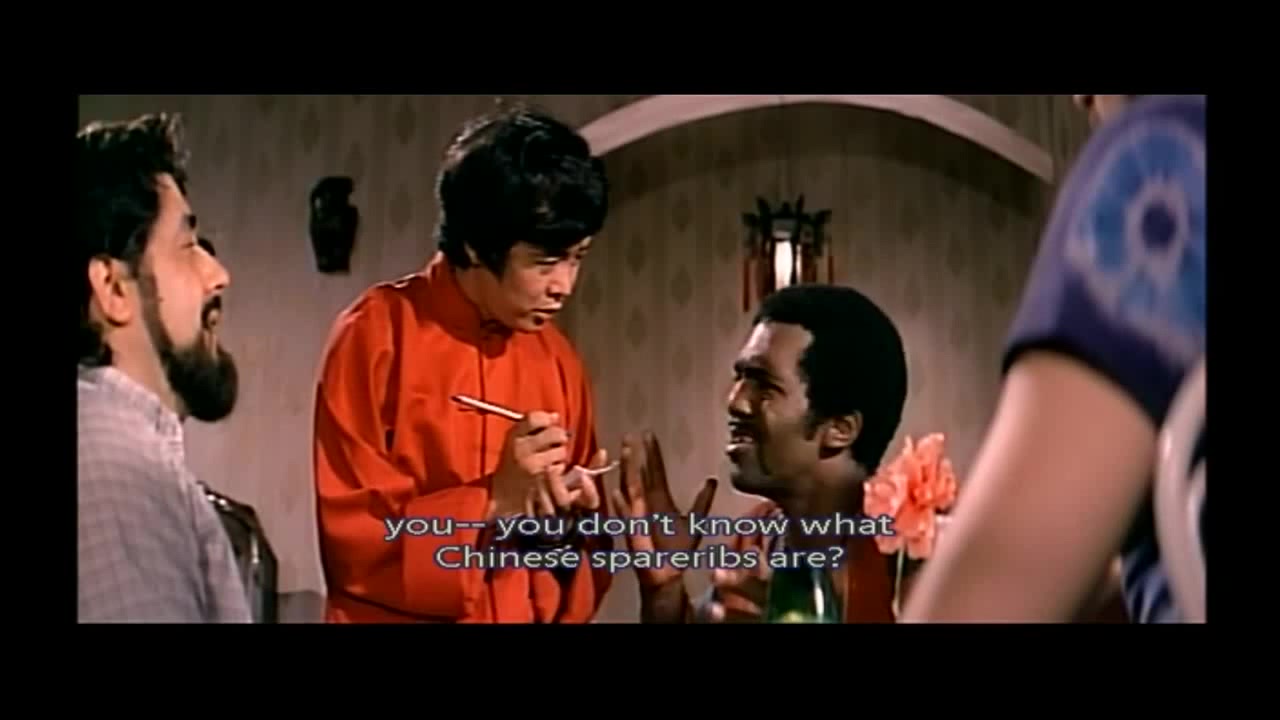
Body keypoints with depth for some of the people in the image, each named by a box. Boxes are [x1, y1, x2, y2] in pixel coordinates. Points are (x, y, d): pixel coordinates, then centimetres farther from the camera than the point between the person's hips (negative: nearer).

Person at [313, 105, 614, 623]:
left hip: (532, 614, 4)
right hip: (398, 616, -4)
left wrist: (569, 525, -11)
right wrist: (493, 503, -21)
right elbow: (353, 540, -14)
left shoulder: (559, 360, 1)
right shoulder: (376, 335, -13)